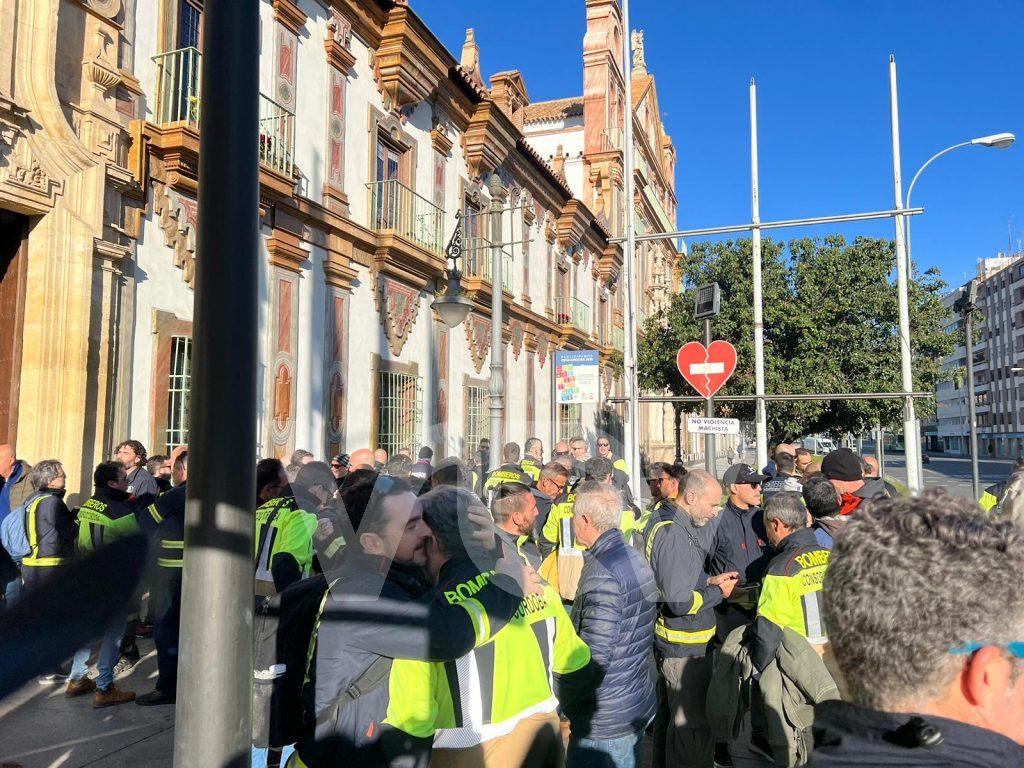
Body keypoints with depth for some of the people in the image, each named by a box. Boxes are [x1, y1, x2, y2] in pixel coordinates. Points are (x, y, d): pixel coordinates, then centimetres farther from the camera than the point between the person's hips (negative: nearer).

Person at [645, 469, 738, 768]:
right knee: (693, 726, 1)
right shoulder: (674, 535, -25)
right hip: (685, 647, -10)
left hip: (667, 642, 10)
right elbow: (681, 602, -26)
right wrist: (718, 592, -11)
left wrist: (708, 580, 5)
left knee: (668, 715, 23)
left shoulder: (662, 524, 7)